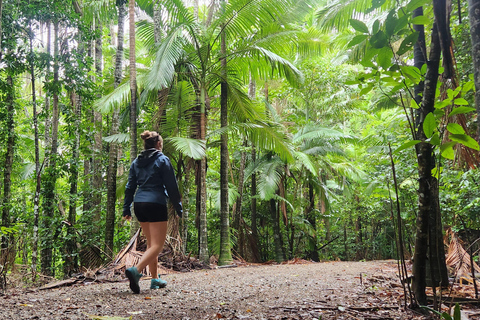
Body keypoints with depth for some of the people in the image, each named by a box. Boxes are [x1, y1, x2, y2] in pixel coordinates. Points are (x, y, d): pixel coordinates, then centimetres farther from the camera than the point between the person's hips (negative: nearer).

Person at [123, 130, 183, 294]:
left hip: (139, 204, 7)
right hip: (156, 204, -7)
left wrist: (126, 208, 16)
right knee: (157, 245, -6)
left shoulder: (136, 162, 13)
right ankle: (135, 270, -27)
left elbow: (130, 187, 12)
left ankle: (155, 279, 20)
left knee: (151, 243, 17)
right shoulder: (162, 160, -3)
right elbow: (172, 187, -5)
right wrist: (179, 208, 1)